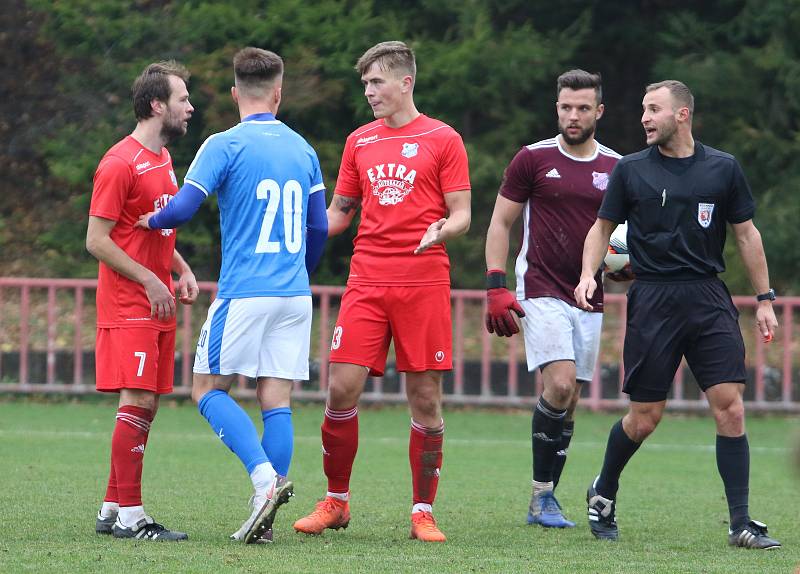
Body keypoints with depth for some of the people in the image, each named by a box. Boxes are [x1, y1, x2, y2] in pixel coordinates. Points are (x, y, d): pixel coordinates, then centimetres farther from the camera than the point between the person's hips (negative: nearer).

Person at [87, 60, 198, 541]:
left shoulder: (163, 158, 16)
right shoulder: (121, 164, -13)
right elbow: (97, 240, -14)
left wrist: (182, 270, 10)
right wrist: (149, 281, -15)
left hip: (158, 305, 9)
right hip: (128, 305, -9)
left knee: (146, 405, 8)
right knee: (138, 402, -12)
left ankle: (113, 510, 14)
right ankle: (130, 516, -12)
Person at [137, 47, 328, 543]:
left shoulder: (225, 145, -7)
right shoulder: (303, 150, 11)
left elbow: (183, 209, -13)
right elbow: (319, 228, 15)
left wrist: (151, 221, 10)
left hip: (244, 293, -5)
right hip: (294, 294, 5)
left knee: (209, 389, 5)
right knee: (277, 400, 4)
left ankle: (266, 478, -15)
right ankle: (265, 517, 0)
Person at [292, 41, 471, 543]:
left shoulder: (442, 139, 2)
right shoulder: (360, 142, 14)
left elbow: (462, 215, 0)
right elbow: (340, 211, 21)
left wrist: (442, 230, -22)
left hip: (424, 284, -3)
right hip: (367, 283, 3)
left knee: (425, 397, -2)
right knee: (342, 389, -5)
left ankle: (423, 512, 7)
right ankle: (336, 502, 9)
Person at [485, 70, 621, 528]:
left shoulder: (615, 168, 9)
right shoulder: (533, 159, -1)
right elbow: (501, 222, 3)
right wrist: (496, 286, -7)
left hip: (589, 298, 4)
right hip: (542, 293, -4)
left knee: (569, 401, 5)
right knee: (560, 384, -20)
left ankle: (545, 499, 13)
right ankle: (542, 494, -11)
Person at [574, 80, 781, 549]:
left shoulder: (724, 168, 6)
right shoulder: (631, 170, 4)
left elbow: (746, 233, 12)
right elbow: (603, 226, 12)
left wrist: (765, 299, 9)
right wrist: (589, 274, -5)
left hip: (709, 298, 1)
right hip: (652, 300, -1)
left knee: (730, 406, -9)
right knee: (645, 417, 0)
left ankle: (741, 524, -6)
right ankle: (604, 493, 27)